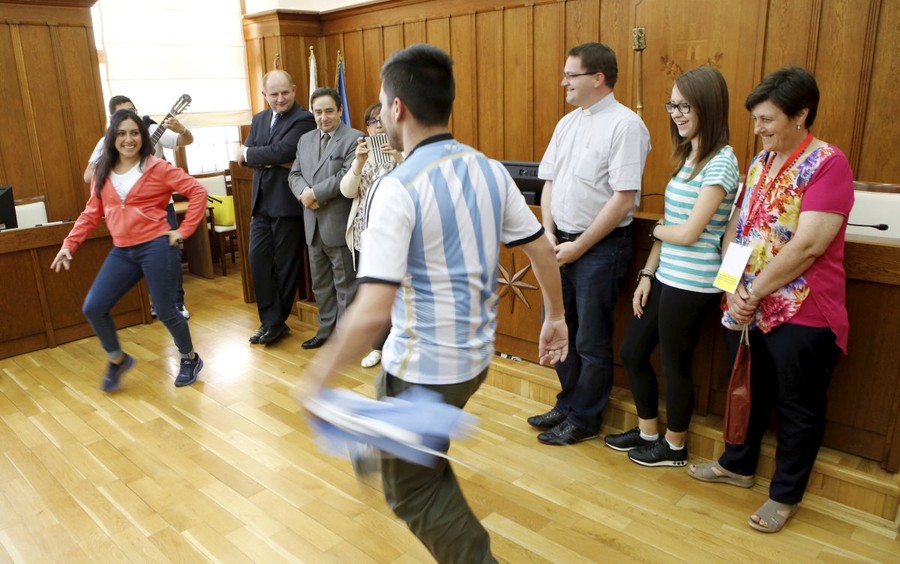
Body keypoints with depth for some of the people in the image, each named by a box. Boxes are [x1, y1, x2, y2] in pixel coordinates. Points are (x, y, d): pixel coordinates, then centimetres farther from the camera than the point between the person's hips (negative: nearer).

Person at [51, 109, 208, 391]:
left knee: (165, 311, 1)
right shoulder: (103, 172, 9)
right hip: (121, 251, 5)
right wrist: (69, 244, 4)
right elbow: (92, 213, 11)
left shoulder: (157, 168, -6)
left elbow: (198, 192, -8)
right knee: (93, 308, -1)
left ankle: (190, 359, 25)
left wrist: (184, 230, -10)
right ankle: (117, 359, 23)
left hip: (156, 247, -5)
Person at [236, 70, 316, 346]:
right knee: (258, 258, 4)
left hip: (288, 202, -7)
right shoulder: (259, 119, 15)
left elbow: (282, 151, -20)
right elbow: (245, 156, 4)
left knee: (286, 263, 4)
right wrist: (273, 161, -14)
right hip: (262, 201, 7)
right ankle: (270, 321, 12)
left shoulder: (303, 119, -7)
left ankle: (276, 321, 18)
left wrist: (248, 153, -6)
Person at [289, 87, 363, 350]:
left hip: (339, 225, -7)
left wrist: (314, 193, -17)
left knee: (345, 285, 4)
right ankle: (326, 331, 30)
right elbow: (295, 174, 11)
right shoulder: (305, 139, 14)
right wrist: (303, 193, -11)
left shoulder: (354, 139, -8)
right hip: (313, 225, 7)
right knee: (320, 285, 17)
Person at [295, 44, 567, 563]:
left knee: (413, 490, 15)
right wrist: (556, 317, 20)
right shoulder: (491, 171, -2)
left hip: (425, 366, -7)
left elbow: (373, 313, -29)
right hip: (476, 355, 7)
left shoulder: (398, 189, -23)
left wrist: (322, 371, -15)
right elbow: (543, 250, 6)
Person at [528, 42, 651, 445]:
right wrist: (549, 233, -1)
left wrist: (579, 246, -15)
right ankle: (567, 403, 36)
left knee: (591, 341, 5)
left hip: (600, 247, -7)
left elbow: (624, 199, -18)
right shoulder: (567, 122, 11)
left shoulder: (625, 125, -12)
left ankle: (584, 419, 23)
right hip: (561, 243, 8)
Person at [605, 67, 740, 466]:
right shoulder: (687, 156, 12)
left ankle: (674, 447, 30)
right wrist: (647, 274, 7)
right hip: (665, 278, 9)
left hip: (692, 284, -9)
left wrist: (656, 229, 0)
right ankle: (648, 432, 36)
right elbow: (668, 227, 10)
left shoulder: (720, 162, -15)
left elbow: (688, 233, -19)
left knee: (675, 365, 7)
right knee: (632, 352, 16)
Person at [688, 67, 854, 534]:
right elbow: (734, 228, 5)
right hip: (746, 307, 7)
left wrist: (755, 291, -15)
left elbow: (806, 247, -22)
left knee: (797, 408, 11)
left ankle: (785, 495, 29)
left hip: (801, 314, -7)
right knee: (748, 392, 22)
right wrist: (734, 286, -9)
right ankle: (738, 465, 42)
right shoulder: (759, 162, 8)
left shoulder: (828, 164, -15)